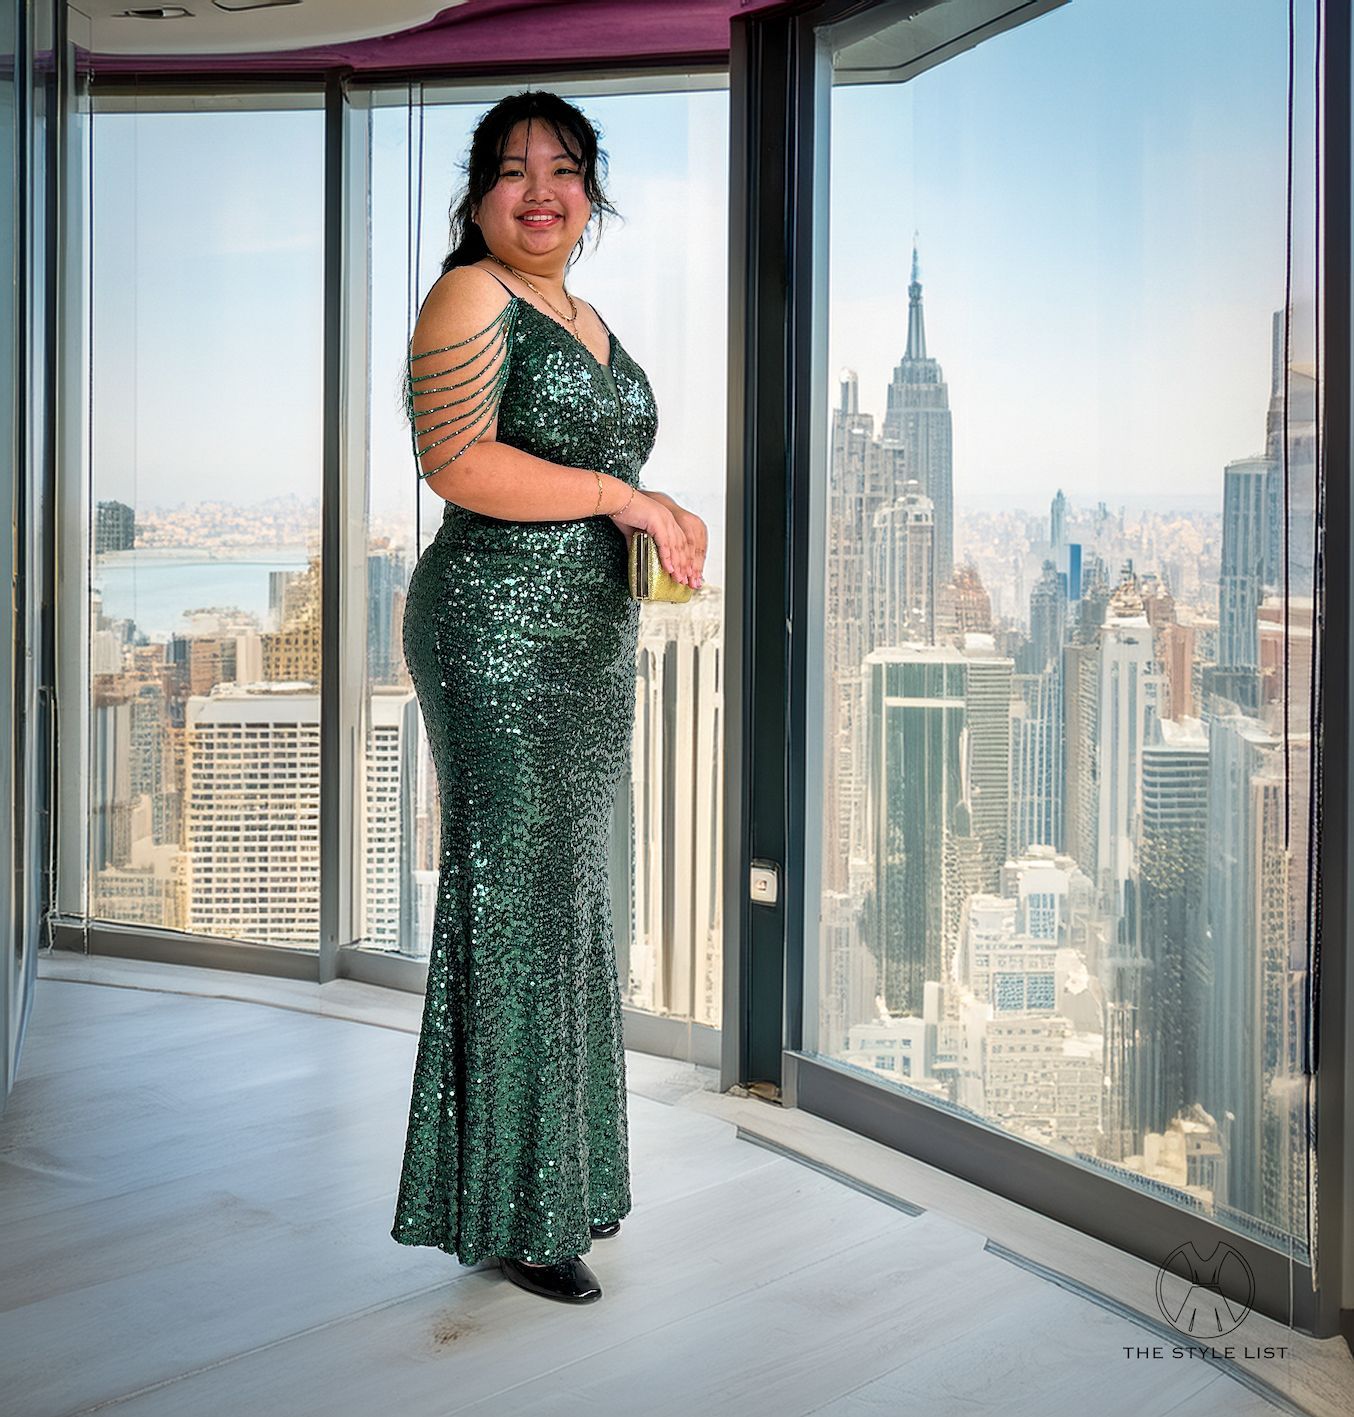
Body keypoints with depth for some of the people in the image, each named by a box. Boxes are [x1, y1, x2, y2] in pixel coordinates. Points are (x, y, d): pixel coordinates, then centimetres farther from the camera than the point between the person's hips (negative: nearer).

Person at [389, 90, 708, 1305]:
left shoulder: (587, 317, 21)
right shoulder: (472, 298, -6)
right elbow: (459, 462, -18)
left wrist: (663, 525, 7)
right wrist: (625, 497, -16)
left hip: (592, 637, 9)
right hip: (499, 628, -9)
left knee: (572, 896, 13)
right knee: (515, 899, -6)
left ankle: (564, 1177, 25)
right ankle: (510, 1210, 3)